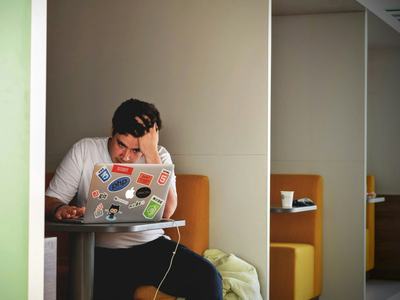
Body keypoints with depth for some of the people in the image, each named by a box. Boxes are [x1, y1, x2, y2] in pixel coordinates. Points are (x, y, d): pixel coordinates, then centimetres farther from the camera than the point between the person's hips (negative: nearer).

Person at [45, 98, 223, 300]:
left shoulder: (158, 156, 4)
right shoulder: (84, 151, 2)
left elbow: (166, 212, -12)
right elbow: (50, 200, 2)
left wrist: (151, 152, -15)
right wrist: (59, 209, -23)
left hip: (152, 245, 2)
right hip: (103, 253, -2)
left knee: (207, 277, -21)